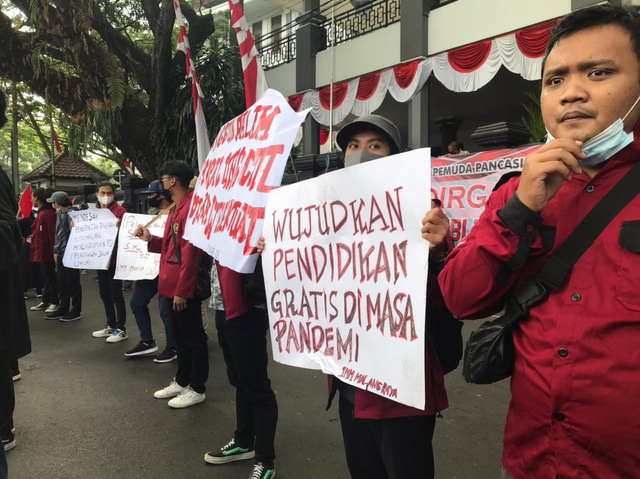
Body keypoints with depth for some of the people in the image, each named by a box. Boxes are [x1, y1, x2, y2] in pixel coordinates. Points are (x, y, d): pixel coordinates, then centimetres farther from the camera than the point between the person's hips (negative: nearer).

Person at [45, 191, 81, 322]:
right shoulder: (60, 214, 12)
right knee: (62, 284, 14)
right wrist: (56, 250, 17)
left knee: (73, 283, 0)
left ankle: (75, 311, 9)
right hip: (61, 254, 9)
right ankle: (63, 309, 24)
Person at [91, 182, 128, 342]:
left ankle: (121, 329, 4)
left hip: (114, 258, -8)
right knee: (104, 294, 14)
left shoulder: (120, 211, -8)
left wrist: (120, 227, -34)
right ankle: (111, 326, 25)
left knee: (116, 294, -4)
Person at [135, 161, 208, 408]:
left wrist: (182, 290, -23)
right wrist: (150, 239, 9)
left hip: (184, 289, -10)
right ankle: (182, 381, 31)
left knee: (193, 337, 2)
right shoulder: (176, 208, 16)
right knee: (180, 336, 19)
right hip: (172, 286, 10)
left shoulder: (191, 207, -17)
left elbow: (190, 252, -23)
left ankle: (197, 389, 13)